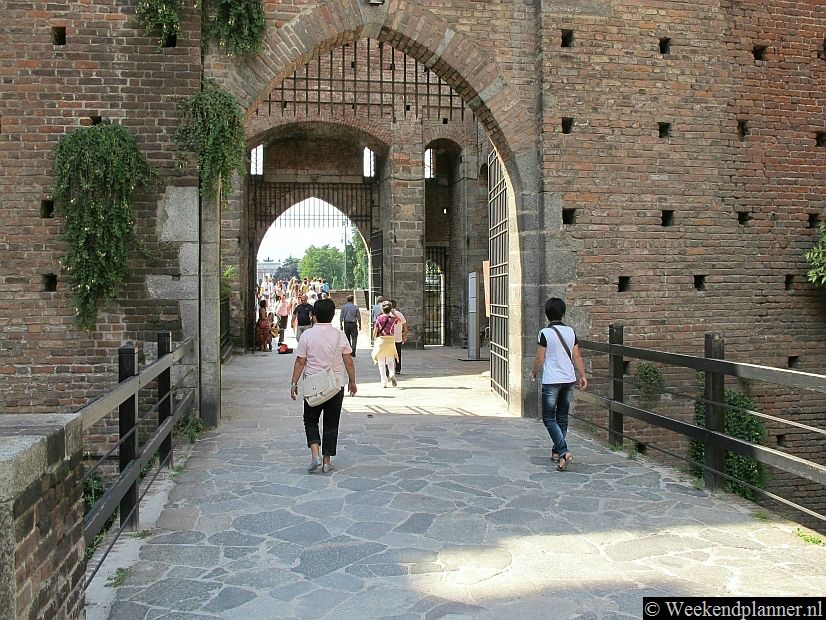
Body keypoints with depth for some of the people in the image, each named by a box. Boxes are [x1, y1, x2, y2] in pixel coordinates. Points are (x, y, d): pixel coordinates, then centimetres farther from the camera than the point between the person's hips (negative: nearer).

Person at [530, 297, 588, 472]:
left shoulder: (545, 333, -12)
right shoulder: (571, 331, 3)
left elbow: (540, 359, -9)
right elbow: (577, 356, 5)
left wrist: (533, 372, 9)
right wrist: (583, 375, 13)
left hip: (551, 381, -6)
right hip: (569, 380, 6)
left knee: (549, 418, 1)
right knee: (562, 417, 16)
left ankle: (563, 452, -14)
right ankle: (557, 451, 24)